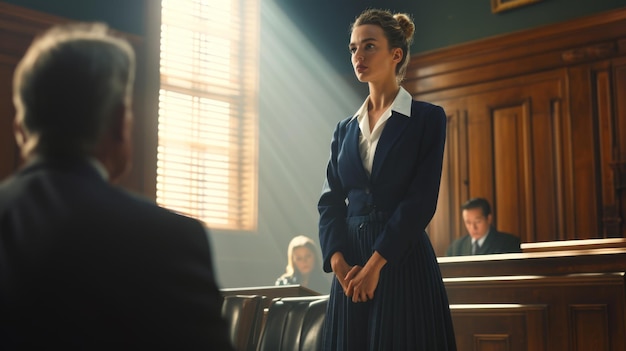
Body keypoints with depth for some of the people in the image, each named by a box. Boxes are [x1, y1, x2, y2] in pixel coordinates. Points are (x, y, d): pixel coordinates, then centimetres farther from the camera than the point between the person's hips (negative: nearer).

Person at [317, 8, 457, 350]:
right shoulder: (345, 129, 13)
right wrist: (339, 262, -10)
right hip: (351, 267, 4)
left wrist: (375, 264, -16)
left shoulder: (427, 118, -1)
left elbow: (421, 200, -10)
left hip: (404, 262, -4)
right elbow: (330, 202, 7)